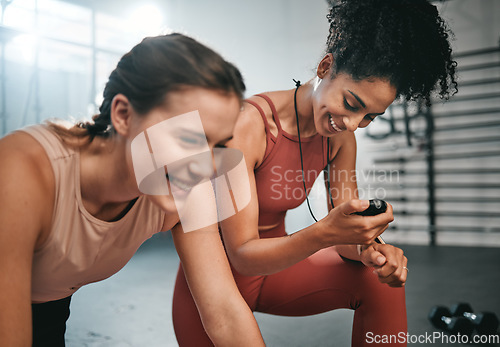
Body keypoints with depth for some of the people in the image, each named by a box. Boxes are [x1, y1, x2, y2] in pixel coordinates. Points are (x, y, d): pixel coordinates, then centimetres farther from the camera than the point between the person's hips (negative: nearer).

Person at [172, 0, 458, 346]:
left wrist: (368, 249, -29)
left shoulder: (340, 138, -8)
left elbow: (345, 229, -5)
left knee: (380, 279, -16)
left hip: (272, 264, 5)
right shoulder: (247, 125, -28)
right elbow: (242, 255, -28)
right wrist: (324, 233, -44)